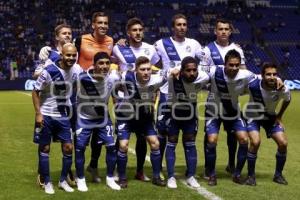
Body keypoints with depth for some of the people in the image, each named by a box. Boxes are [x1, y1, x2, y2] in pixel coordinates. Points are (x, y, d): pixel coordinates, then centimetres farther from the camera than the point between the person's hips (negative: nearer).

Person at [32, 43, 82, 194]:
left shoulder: (76, 70, -5)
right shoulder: (49, 71, -19)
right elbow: (35, 92, -12)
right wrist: (38, 113, -17)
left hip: (63, 115, 4)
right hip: (46, 115, -4)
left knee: (68, 148, 3)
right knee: (44, 149, 4)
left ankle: (63, 181, 18)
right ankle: (47, 182, 16)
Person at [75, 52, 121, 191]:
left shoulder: (113, 78, -21)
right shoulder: (83, 78, -30)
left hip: (103, 117, 3)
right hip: (84, 118, -2)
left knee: (111, 146, -1)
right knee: (80, 148, -2)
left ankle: (110, 178, 17)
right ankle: (81, 179, 18)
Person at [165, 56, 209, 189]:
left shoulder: (202, 78, -25)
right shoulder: (173, 77, -33)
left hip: (190, 113, 2)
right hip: (173, 113, -2)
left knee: (190, 144, 5)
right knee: (171, 143, 0)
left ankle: (191, 176, 14)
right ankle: (171, 177, 7)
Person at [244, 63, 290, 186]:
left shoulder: (282, 89, -24)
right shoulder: (253, 86, -32)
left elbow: (287, 100, 0)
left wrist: (279, 116, 1)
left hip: (270, 117, 3)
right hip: (253, 116, -3)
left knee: (283, 143, -8)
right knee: (255, 142, -24)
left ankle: (278, 175, 14)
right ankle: (251, 176, -7)